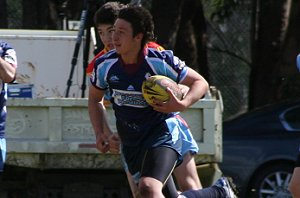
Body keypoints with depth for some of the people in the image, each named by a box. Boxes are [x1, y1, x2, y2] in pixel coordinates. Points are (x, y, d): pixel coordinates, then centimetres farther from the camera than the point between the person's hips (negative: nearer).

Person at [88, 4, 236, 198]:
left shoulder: (161, 61, -18)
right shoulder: (104, 65, -7)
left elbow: (201, 83, -6)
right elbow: (94, 99, 13)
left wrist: (181, 105, -25)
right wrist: (101, 132, -2)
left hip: (163, 133, -5)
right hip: (131, 143, 5)